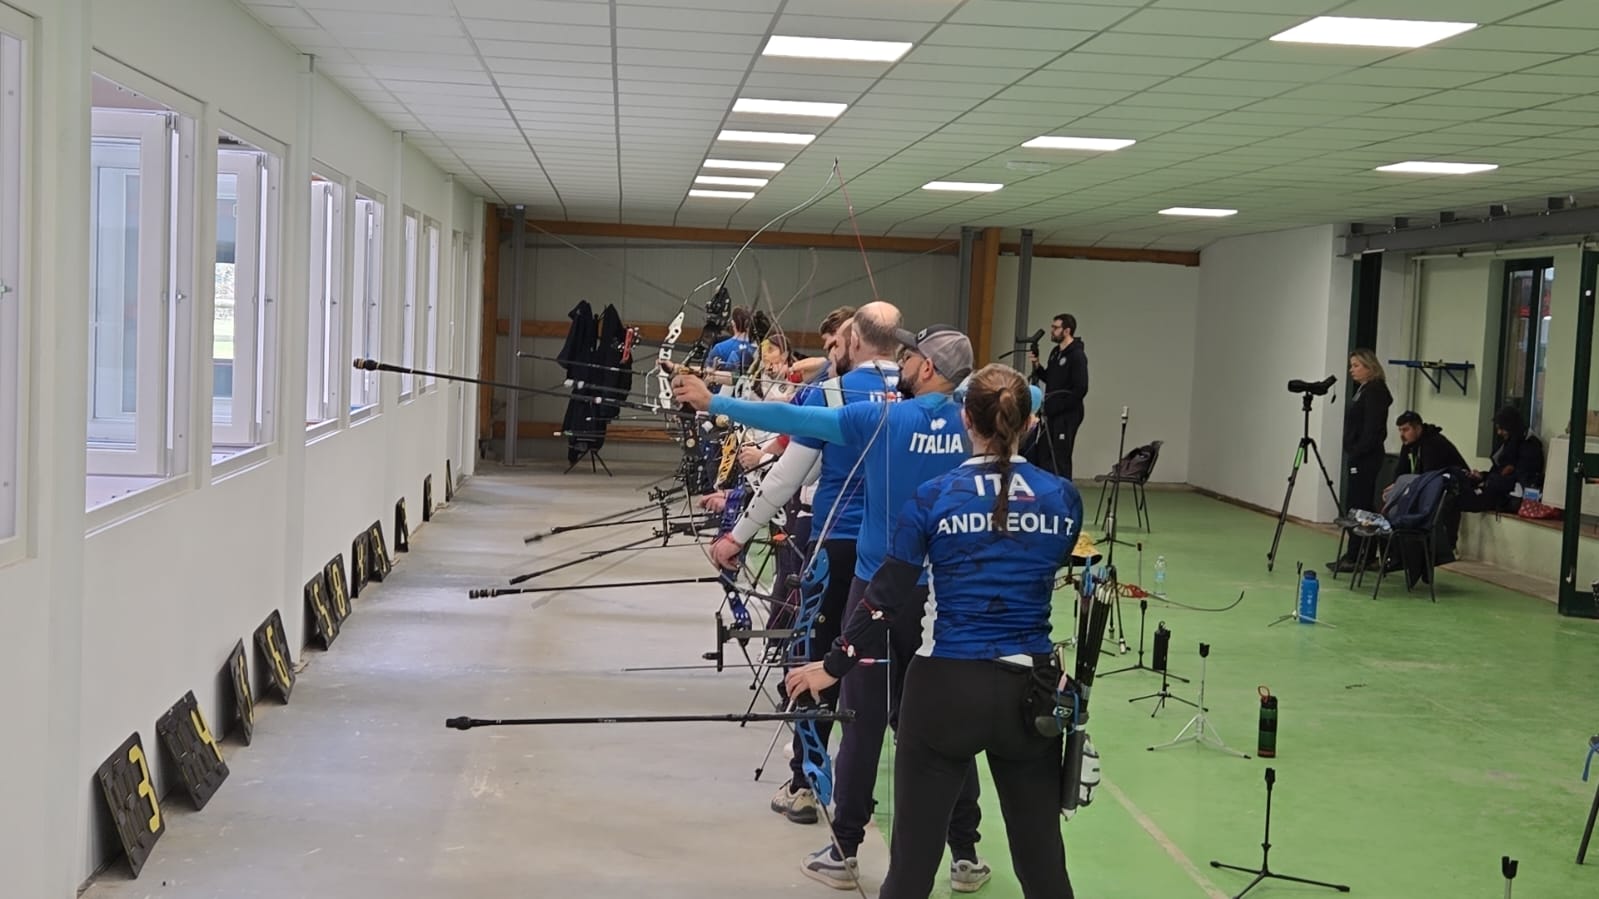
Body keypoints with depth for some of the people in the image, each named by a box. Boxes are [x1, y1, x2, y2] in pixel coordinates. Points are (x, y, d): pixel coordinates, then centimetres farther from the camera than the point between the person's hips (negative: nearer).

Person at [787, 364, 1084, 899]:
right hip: (1031, 690, 2)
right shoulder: (1062, 497, -1)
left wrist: (833, 666, 7)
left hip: (946, 688, -2)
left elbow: (886, 599, -5)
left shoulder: (933, 498, -7)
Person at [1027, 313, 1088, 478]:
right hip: (1051, 415, 9)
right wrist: (1037, 366, 4)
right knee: (1041, 457, 7)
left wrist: (1057, 407, -17)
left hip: (1067, 416, -9)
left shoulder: (1077, 355, -13)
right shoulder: (1056, 352, 14)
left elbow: (1080, 389, -18)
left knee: (1059, 460, -7)